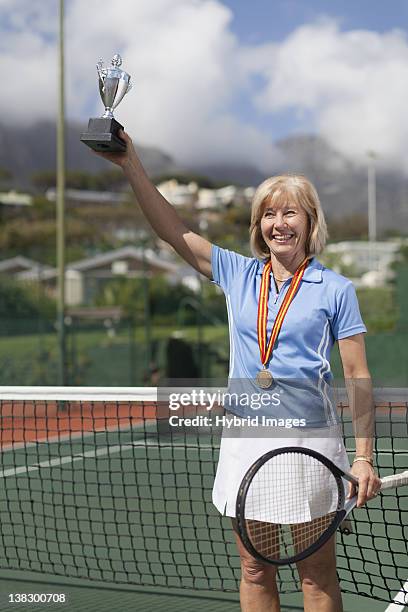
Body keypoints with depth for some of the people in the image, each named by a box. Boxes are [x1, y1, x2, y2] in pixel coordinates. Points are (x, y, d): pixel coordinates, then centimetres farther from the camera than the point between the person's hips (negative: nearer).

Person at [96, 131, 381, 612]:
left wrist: (364, 456, -7)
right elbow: (173, 231, 4)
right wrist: (131, 165, -6)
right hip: (245, 434, 3)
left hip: (307, 432, -3)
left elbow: (358, 376, -1)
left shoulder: (335, 289, -1)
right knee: (254, 571, 9)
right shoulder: (237, 273, 8)